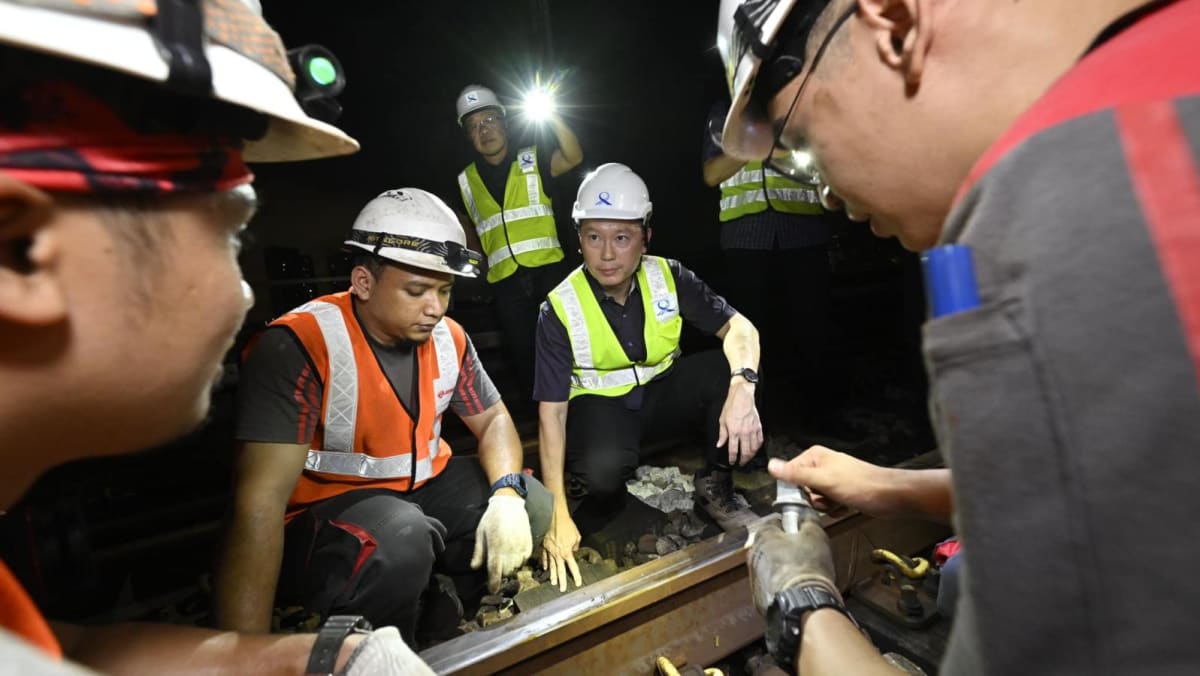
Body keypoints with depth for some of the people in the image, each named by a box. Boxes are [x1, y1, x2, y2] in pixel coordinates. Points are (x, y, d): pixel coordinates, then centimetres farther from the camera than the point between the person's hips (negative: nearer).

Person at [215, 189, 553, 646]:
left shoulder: (449, 338, -6)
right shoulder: (298, 346, -24)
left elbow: (494, 420, 2)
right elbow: (260, 504, -28)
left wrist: (506, 493, -18)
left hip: (421, 489, 6)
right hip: (322, 512, -5)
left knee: (530, 505, -8)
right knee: (400, 537, -36)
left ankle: (424, 588, 12)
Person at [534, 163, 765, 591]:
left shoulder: (668, 277, -12)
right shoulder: (559, 309, -19)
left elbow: (739, 328, -14)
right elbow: (551, 410, -19)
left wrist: (742, 389, -38)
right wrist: (557, 515, -24)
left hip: (662, 394, 3)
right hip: (600, 404, -3)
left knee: (731, 369, -24)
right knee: (603, 471, -36)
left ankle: (716, 486, -2)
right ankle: (585, 485, 4)